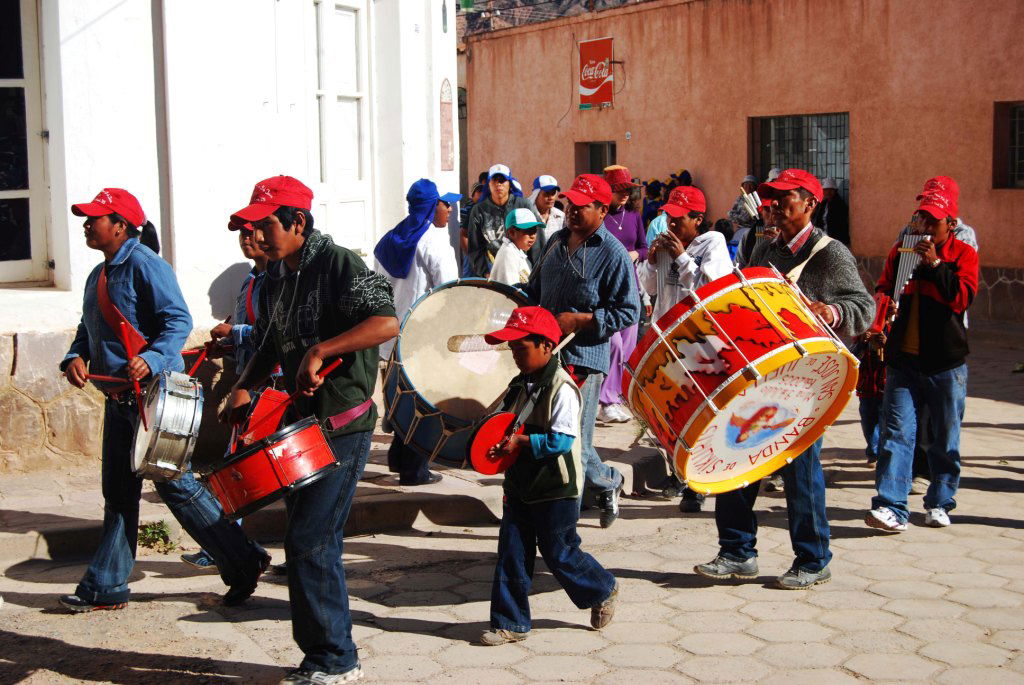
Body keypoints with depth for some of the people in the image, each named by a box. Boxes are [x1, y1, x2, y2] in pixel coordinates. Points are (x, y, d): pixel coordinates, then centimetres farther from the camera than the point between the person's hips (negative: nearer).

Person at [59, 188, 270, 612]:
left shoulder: (144, 266, -12)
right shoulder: (98, 276, 17)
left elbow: (178, 321, -18)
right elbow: (88, 330, 22)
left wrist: (151, 360, -33)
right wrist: (75, 358, 1)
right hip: (119, 398, 9)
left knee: (175, 485, -7)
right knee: (118, 493, 12)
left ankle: (243, 564, 3)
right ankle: (105, 588, 20)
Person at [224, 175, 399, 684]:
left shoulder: (339, 265, -14)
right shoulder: (275, 278, 11)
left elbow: (386, 322, -28)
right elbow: (268, 345, 22)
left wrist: (320, 350, -31)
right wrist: (244, 388, 6)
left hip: (343, 426, -8)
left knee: (308, 541, -9)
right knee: (316, 541, 13)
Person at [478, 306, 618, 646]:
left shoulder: (561, 389, -18)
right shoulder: (519, 385, 8)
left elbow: (561, 440, -24)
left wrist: (520, 442, -25)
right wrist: (495, 437, 4)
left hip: (555, 490, -7)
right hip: (520, 486, 8)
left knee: (558, 555, 5)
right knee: (511, 555, 6)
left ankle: (603, 590, 31)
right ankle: (511, 623, 15)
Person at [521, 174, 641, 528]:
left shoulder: (613, 254, -9)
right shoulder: (557, 241, 12)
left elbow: (629, 312, -10)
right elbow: (535, 287, 24)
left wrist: (580, 320, -17)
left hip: (583, 360, -7)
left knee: (572, 443, -4)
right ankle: (607, 483, 31)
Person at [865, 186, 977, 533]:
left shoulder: (962, 254, -1)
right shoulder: (900, 251, 9)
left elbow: (963, 296, -15)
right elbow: (883, 290, 18)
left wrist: (934, 264, -21)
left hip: (945, 363, -2)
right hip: (903, 359, 2)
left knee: (946, 436, 8)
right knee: (897, 431, -7)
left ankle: (939, 503, 22)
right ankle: (891, 507, -10)